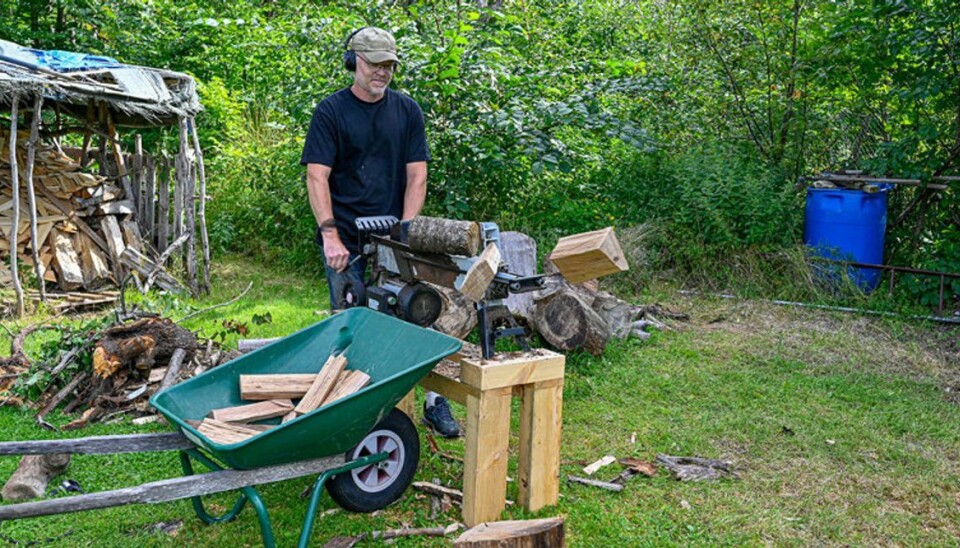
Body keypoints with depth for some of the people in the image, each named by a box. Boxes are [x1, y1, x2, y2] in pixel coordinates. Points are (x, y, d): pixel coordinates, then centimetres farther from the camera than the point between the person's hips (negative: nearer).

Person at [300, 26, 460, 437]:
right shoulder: (331, 111, 1)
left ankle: (435, 402, 11)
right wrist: (329, 233, -18)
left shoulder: (407, 111, 8)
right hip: (347, 242, -2)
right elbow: (317, 177, -6)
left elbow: (416, 176, 4)